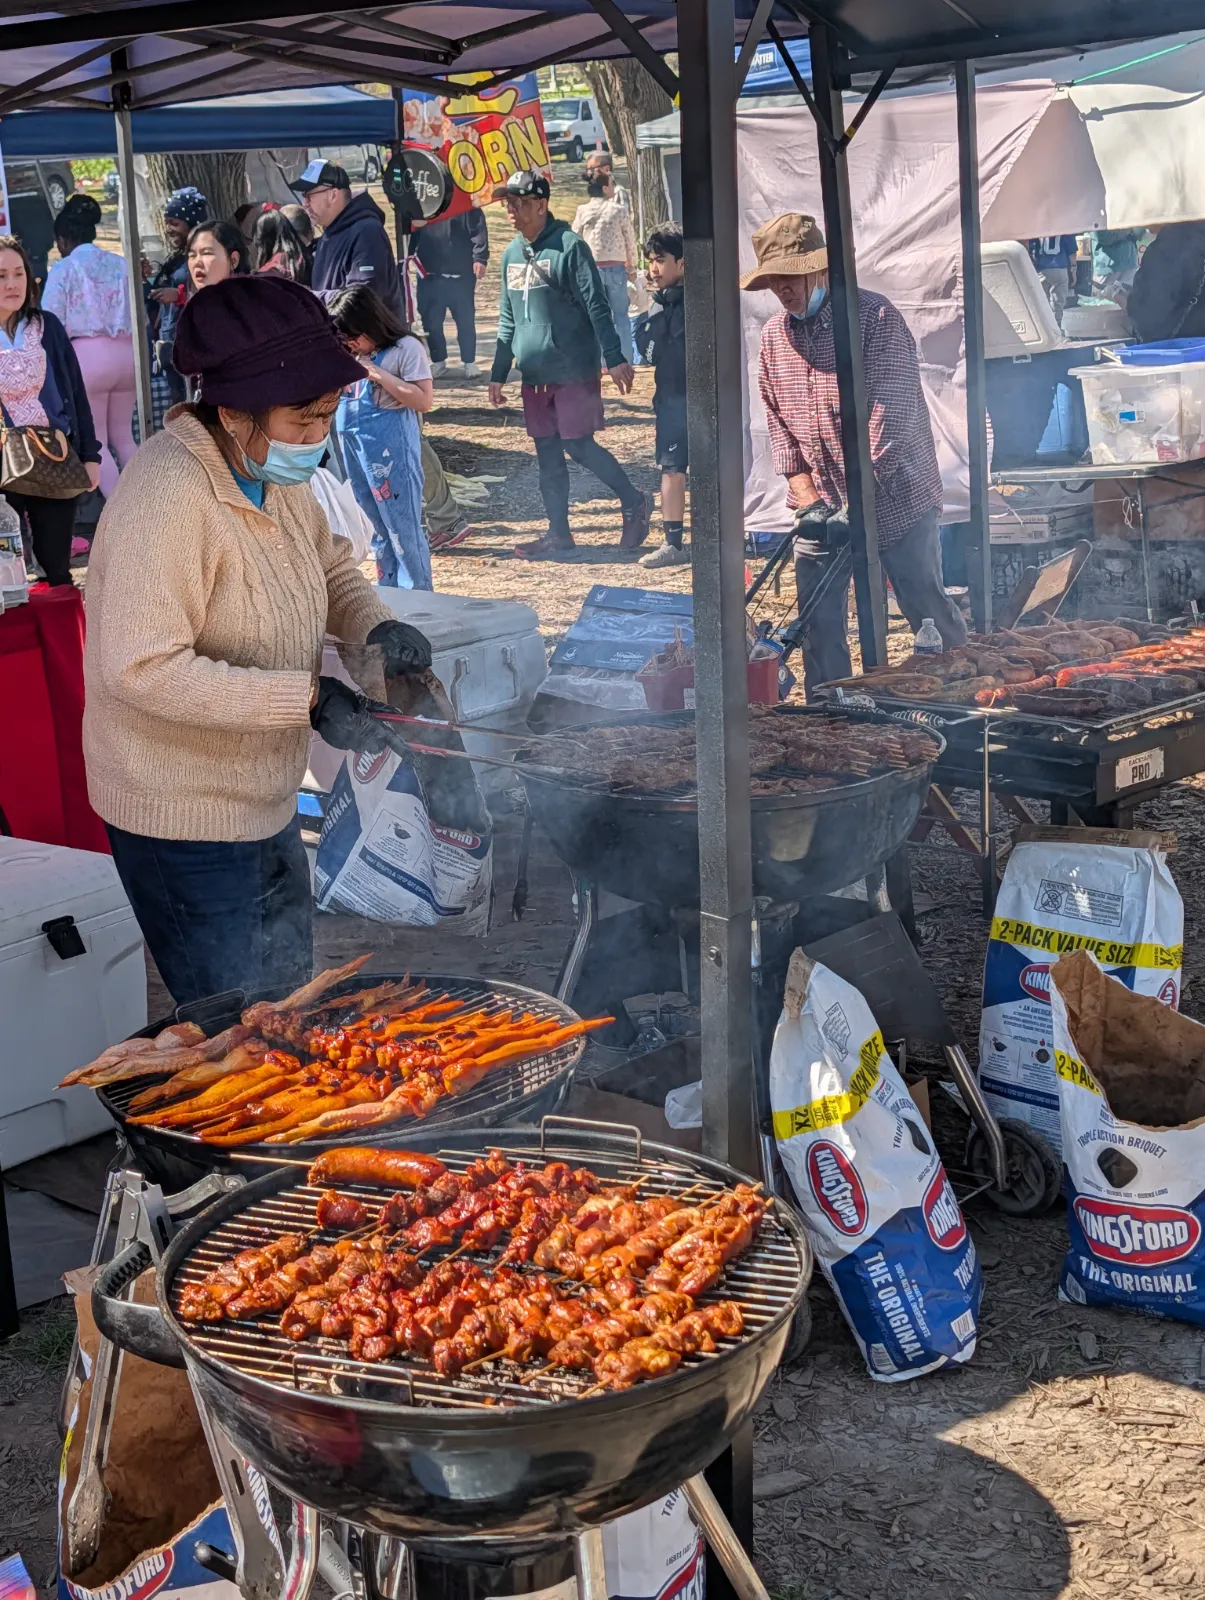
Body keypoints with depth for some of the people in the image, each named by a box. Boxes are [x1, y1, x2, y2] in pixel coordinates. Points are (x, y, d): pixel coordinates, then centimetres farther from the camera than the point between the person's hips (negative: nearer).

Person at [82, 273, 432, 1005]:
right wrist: (308, 698, -32)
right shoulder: (170, 494, -27)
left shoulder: (276, 471, 1)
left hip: (267, 802, 9)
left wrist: (376, 625, -5)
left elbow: (330, 566, 18)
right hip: (188, 823, -9)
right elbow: (145, 669, -32)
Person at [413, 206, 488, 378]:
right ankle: (438, 361, 20)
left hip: (461, 275, -3)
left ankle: (469, 362, 16)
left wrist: (479, 259, -21)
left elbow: (479, 232, -9)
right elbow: (413, 233, 15)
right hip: (429, 275, 3)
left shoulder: (468, 207, -3)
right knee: (431, 321, 6)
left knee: (465, 321, 3)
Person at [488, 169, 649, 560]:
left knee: (578, 444, -8)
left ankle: (634, 501, 12)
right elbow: (508, 319, 19)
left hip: (574, 370, -7)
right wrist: (498, 374, 18)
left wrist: (615, 358, -17)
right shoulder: (511, 254, 13)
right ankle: (558, 534, 15)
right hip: (534, 374, 7)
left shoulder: (569, 246, -9)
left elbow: (597, 307, -12)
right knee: (547, 455, 8)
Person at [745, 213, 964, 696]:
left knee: (927, 610, 3)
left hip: (894, 495, -5)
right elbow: (778, 421, 8)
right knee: (818, 621, 5)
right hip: (821, 505, 5)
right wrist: (807, 498, -4)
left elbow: (892, 417, -19)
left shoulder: (875, 317, -12)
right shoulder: (774, 335, 6)